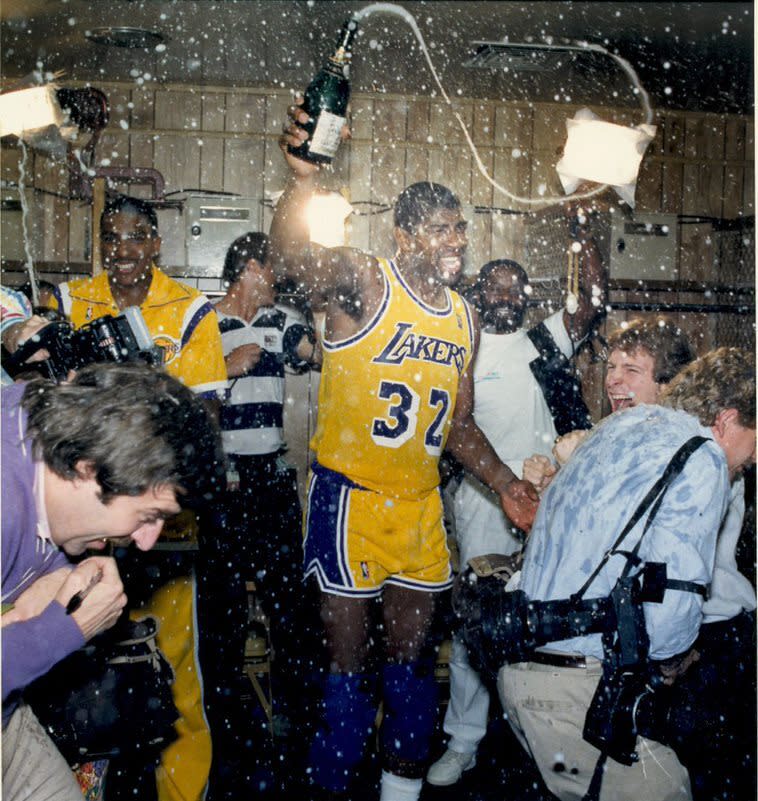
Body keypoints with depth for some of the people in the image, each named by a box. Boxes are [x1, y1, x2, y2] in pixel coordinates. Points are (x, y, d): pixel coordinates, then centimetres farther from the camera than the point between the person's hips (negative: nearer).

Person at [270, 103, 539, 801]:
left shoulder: (465, 318, 8)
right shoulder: (363, 283, -11)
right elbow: (293, 257, -34)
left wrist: (505, 484, 8)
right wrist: (303, 178, -50)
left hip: (421, 502, 6)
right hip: (350, 495, -6)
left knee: (412, 657, 17)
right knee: (348, 660, 6)